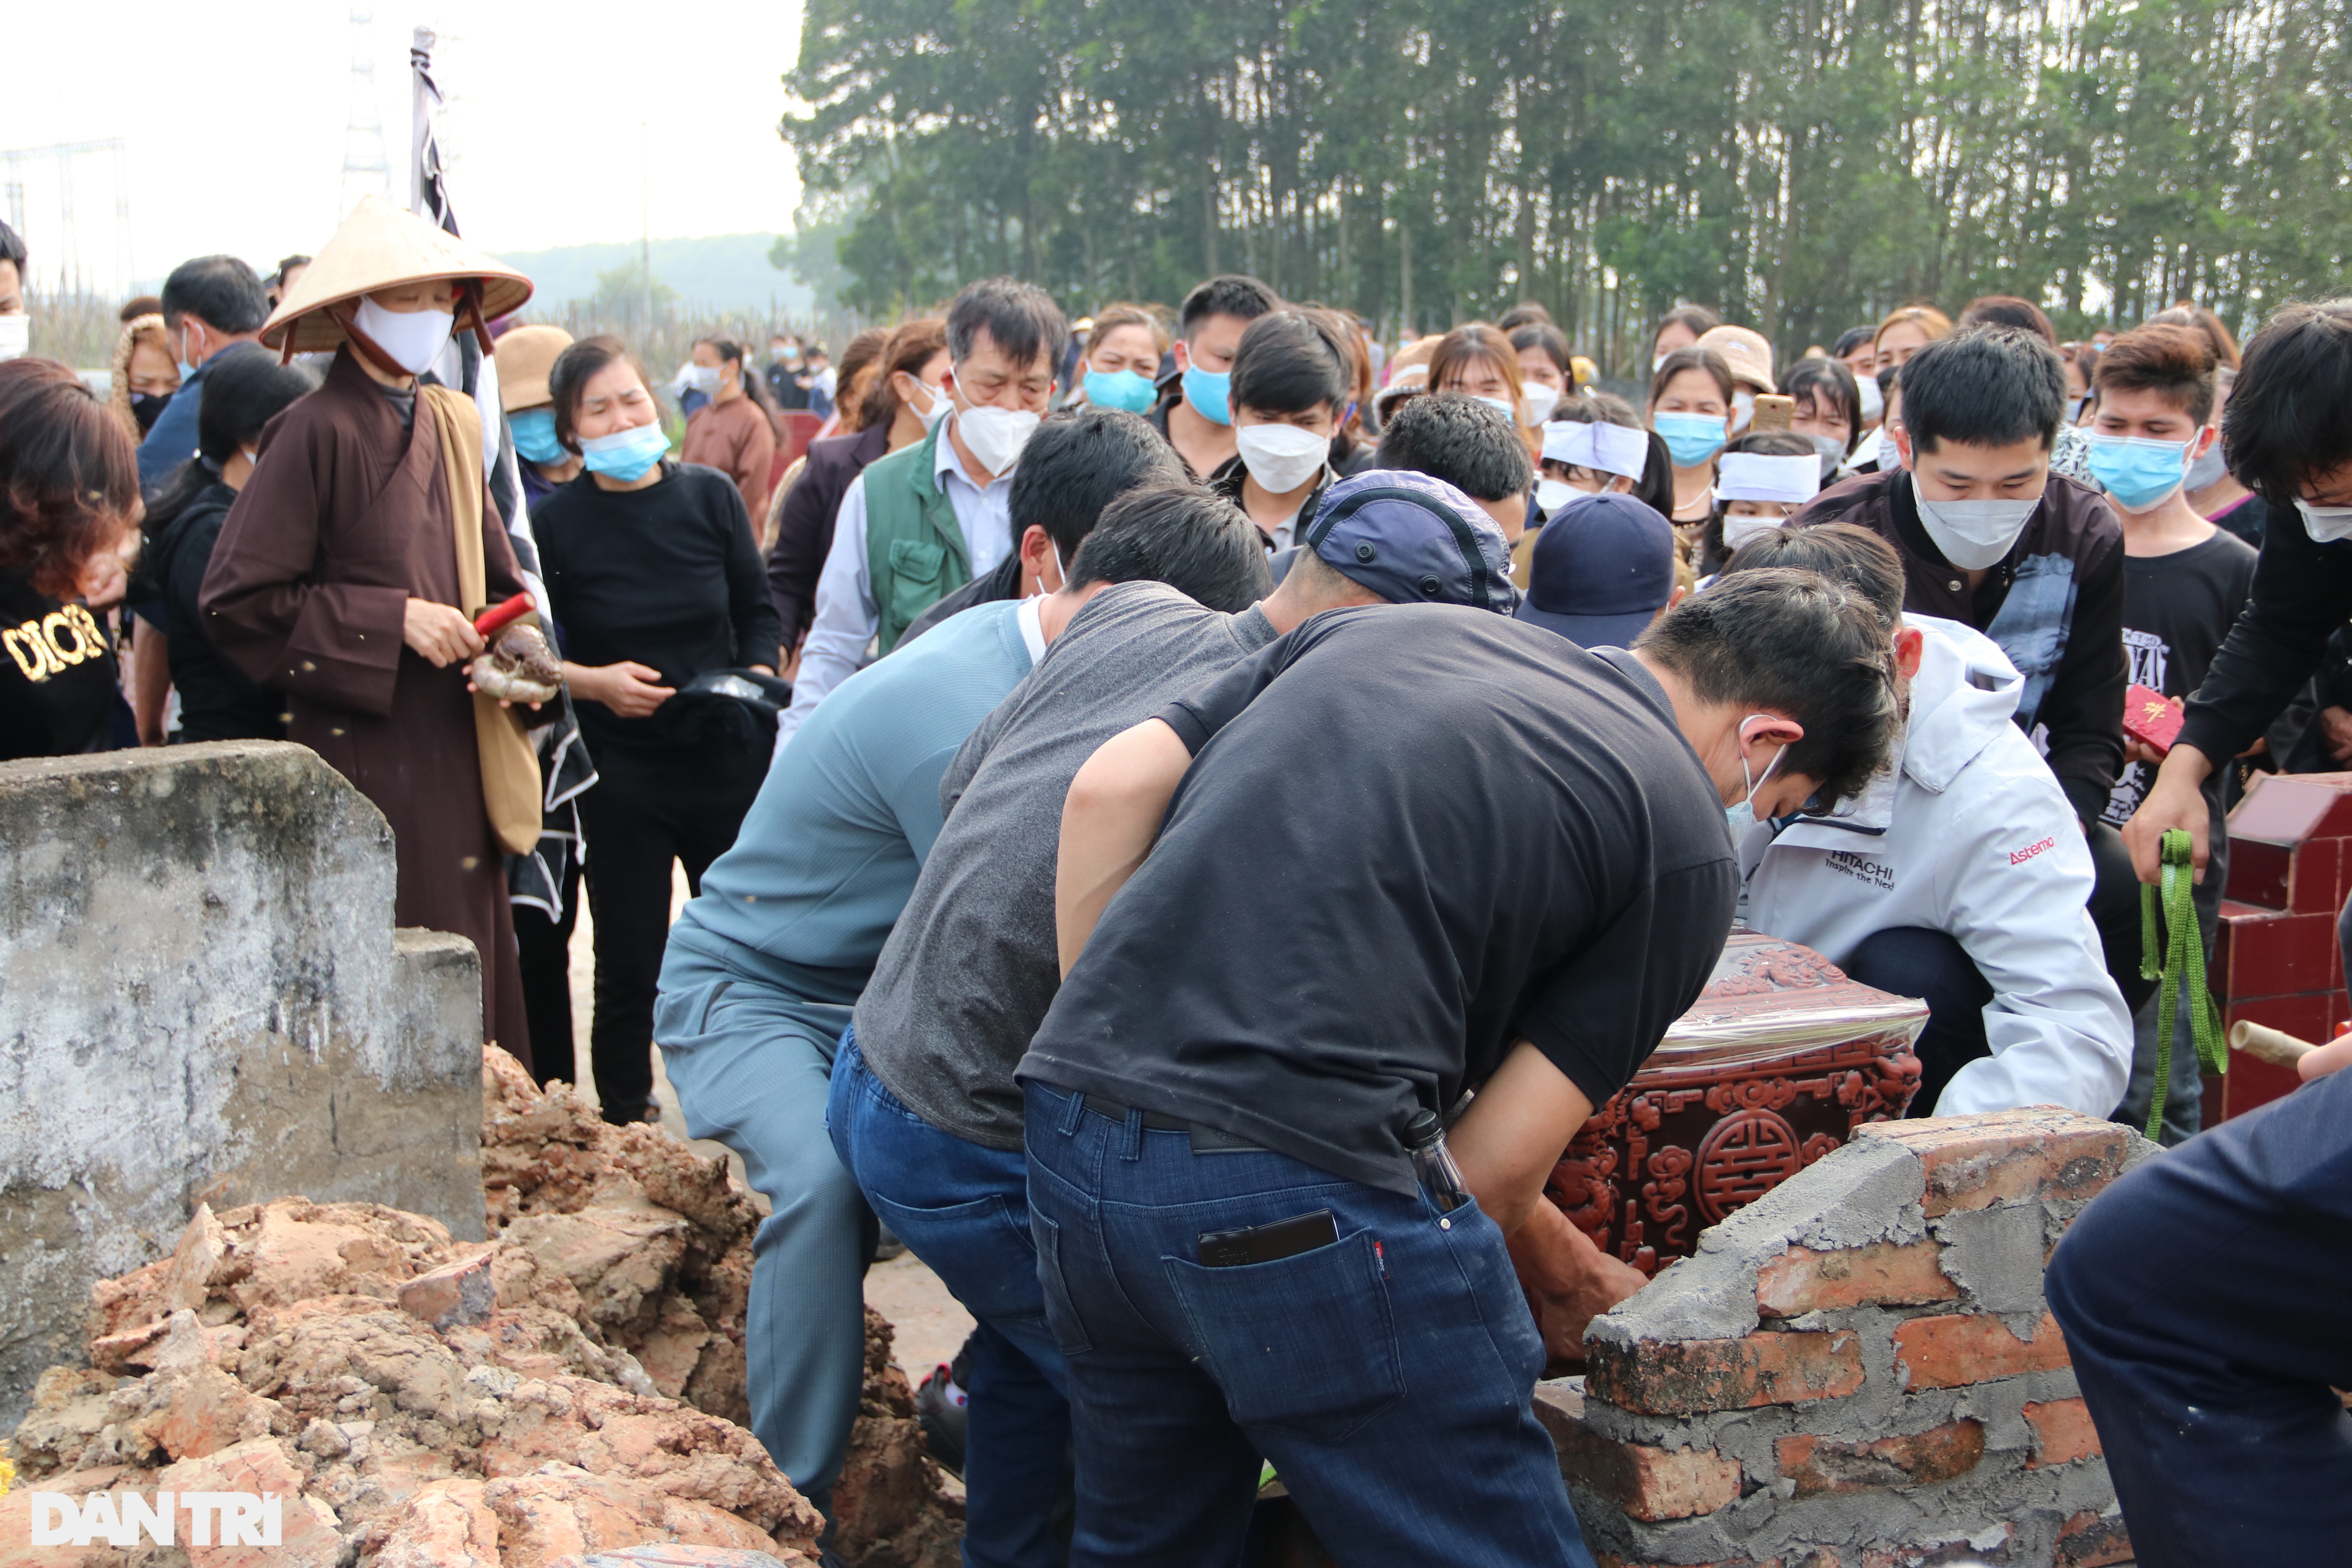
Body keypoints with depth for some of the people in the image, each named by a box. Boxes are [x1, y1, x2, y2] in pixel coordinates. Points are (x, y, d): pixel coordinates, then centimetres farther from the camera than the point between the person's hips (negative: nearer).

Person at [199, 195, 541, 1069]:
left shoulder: (450, 426, 13)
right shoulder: (318, 432, -9)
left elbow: (499, 585, 20)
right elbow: (236, 601, -12)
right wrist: (392, 621, -15)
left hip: (458, 764, 7)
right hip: (366, 761, -7)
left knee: (474, 990, 9)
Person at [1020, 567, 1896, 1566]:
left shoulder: (1384, 626, 20)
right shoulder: (1684, 837, 4)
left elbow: (1107, 790, 12)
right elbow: (1492, 1173, 2)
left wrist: (1106, 1029, 17)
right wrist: (1590, 1287, 22)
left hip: (1072, 1128, 7)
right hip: (1300, 1187, -7)